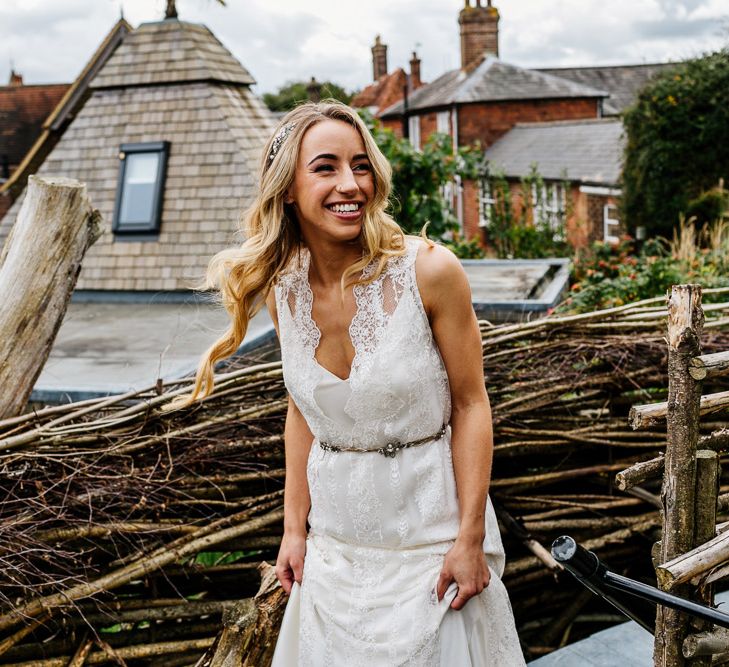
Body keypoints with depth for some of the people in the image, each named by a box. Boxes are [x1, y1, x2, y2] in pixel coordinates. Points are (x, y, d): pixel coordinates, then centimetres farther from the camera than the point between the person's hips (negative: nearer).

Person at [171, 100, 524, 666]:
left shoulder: (429, 271, -17)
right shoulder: (283, 289, -4)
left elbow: (470, 405, -12)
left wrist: (470, 539, -13)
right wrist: (294, 528, 8)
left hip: (430, 535, -4)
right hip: (334, 544, 4)